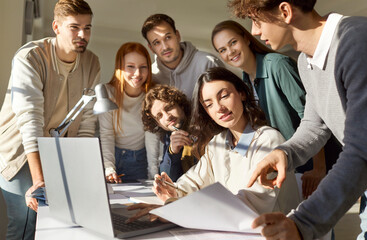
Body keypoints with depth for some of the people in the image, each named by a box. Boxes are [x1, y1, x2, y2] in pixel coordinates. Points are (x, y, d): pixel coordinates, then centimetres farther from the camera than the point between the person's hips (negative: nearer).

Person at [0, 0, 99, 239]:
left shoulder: (91, 63, -5)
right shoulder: (29, 58, -22)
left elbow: (87, 119, -2)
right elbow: (29, 118, -32)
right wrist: (38, 181, -40)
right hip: (20, 151, -4)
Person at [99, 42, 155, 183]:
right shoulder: (107, 93, -11)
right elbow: (106, 135, -14)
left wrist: (154, 176, -19)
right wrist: (109, 168, -29)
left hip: (140, 160, 1)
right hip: (112, 156, -1)